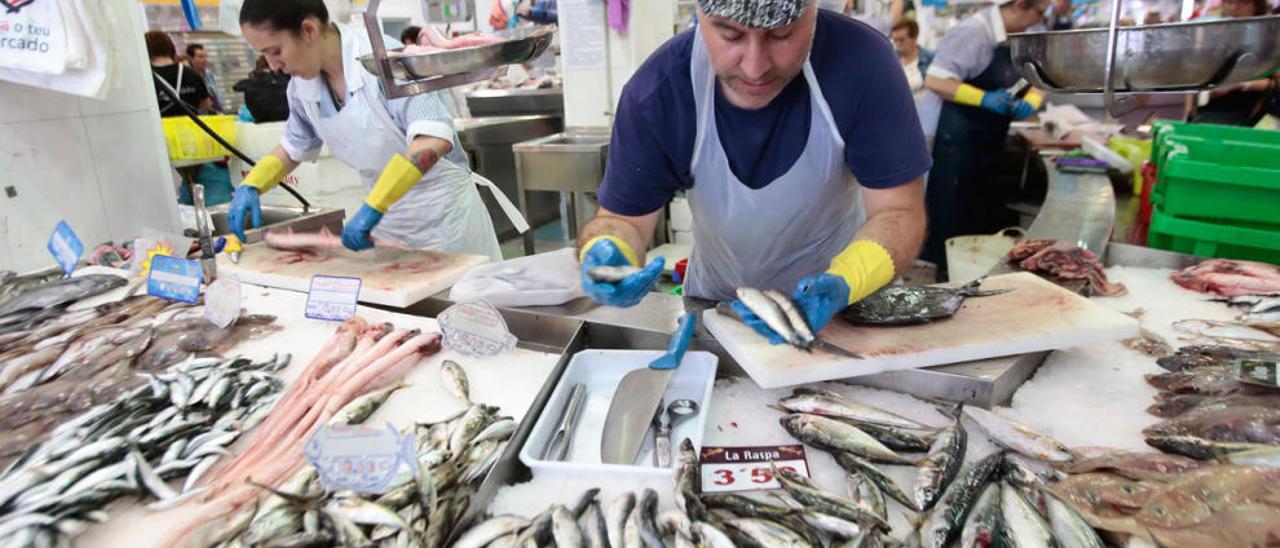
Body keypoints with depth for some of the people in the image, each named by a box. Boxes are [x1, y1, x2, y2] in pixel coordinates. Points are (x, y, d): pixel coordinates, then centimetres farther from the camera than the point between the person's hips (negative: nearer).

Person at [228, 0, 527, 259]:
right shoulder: (301, 86, -1)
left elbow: (435, 140, -34)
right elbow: (293, 148, 18)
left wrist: (373, 207, -36)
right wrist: (250, 187, 1)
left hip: (441, 214, -6)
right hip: (387, 222, 6)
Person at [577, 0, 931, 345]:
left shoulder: (862, 62, -23)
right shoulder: (655, 93, -21)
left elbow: (898, 213, -18)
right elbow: (623, 218, -12)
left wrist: (844, 284, -37)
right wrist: (605, 254, -35)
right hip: (715, 304, 1)